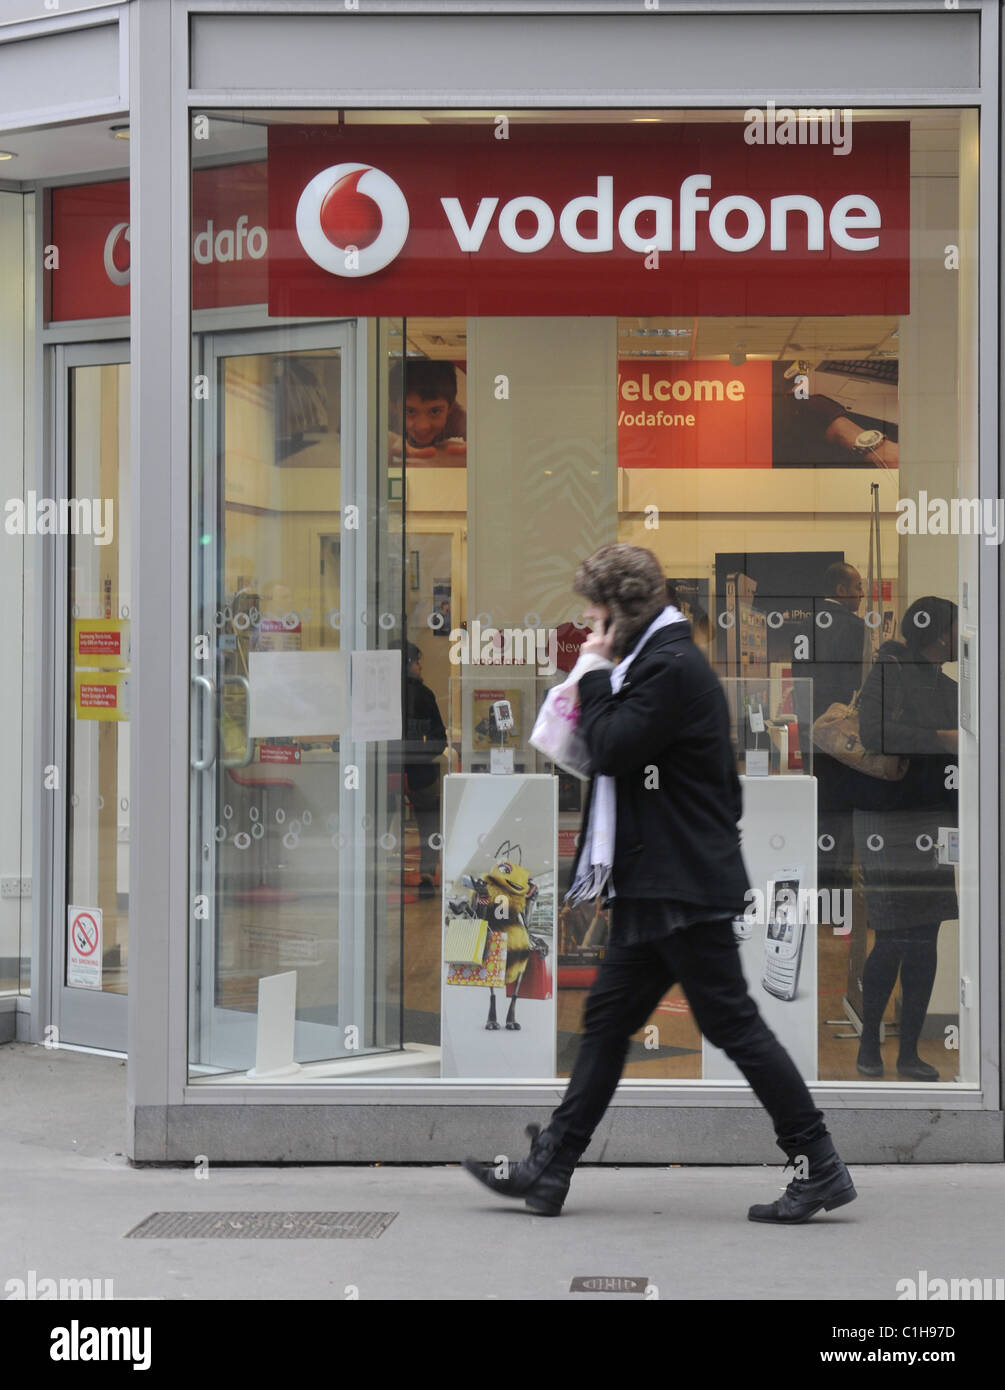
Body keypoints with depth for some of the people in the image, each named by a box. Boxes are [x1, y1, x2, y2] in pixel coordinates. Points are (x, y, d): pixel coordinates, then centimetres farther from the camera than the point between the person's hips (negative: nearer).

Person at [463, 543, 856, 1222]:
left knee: (733, 1023, -6)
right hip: (654, 886, 11)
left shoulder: (673, 667, -16)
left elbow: (612, 749, -18)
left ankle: (821, 1168, 1)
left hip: (686, 887, -11)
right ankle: (550, 1168, 15)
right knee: (608, 1018, 11)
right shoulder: (659, 662, 16)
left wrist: (596, 675, -7)